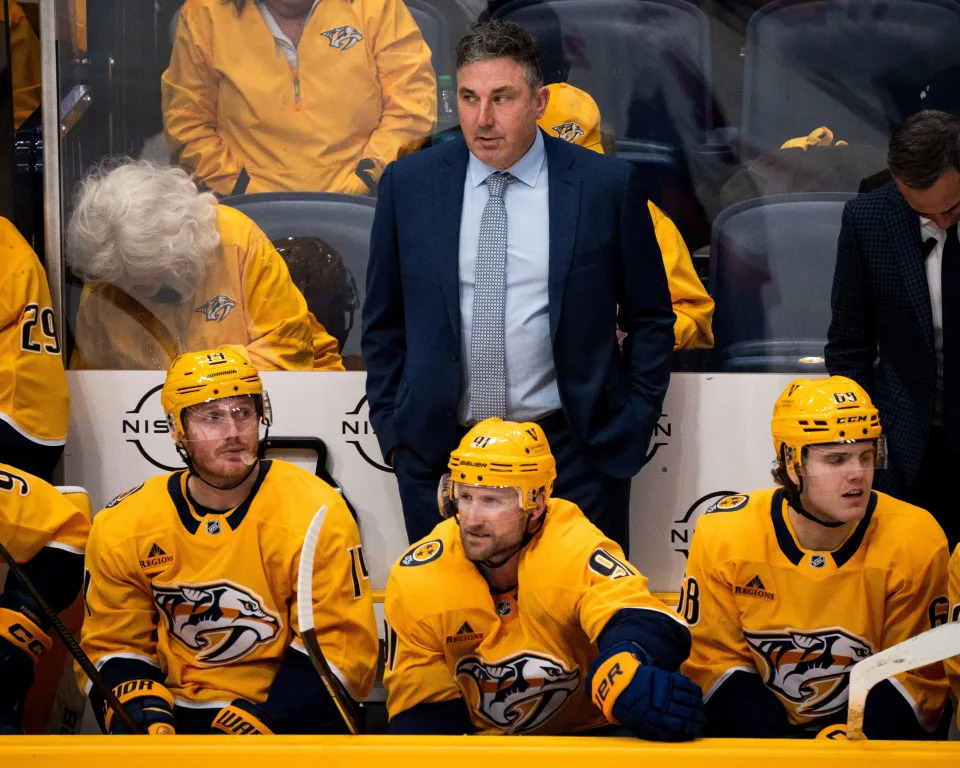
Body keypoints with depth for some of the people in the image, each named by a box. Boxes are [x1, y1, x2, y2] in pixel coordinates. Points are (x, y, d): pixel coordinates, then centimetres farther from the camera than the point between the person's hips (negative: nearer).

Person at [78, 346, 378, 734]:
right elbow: (116, 645, 7)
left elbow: (339, 646, -10)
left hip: (290, 714, -2)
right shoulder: (123, 526, -2)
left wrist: (261, 722, -19)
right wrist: (143, 714, -13)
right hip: (176, 713, 2)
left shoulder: (316, 514, -11)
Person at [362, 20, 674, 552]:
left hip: (573, 449, -1)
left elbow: (651, 320, 4)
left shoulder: (608, 185, -3)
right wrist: (392, 428, 5)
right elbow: (383, 321, 10)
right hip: (437, 448, 2)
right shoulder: (407, 184, 2)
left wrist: (631, 428, -1)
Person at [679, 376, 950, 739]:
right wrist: (777, 751, -18)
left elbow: (916, 673, -5)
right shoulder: (722, 535, -11)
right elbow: (712, 659, -5)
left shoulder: (917, 542, -12)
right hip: (753, 730, 1)